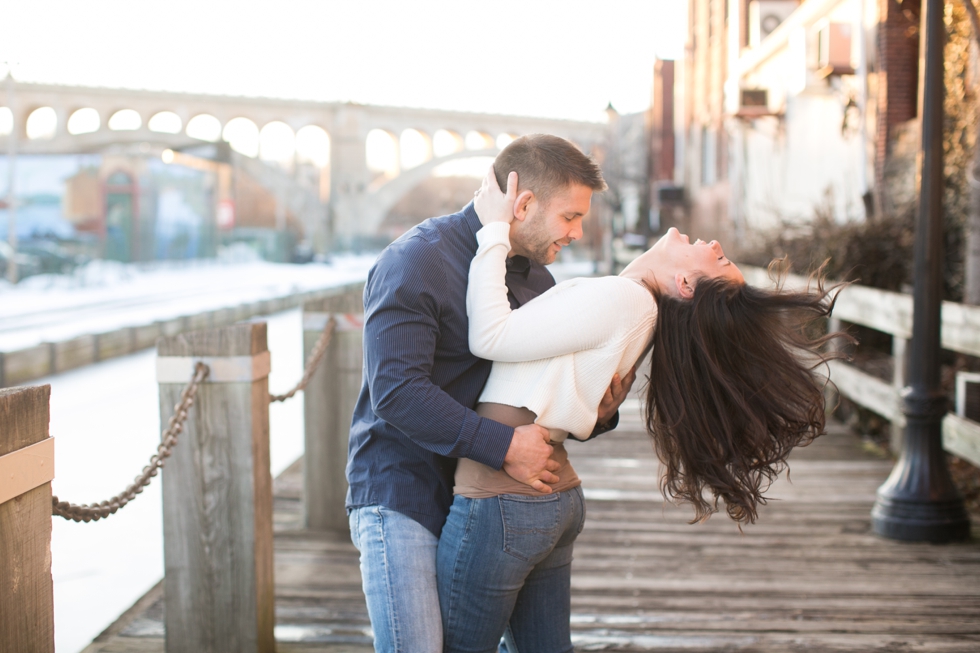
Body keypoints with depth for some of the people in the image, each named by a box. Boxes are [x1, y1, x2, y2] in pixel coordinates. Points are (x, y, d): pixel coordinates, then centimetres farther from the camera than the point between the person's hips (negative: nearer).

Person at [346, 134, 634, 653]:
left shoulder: (535, 278, 13)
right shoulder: (416, 260, -13)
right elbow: (397, 391, -24)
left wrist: (595, 413, -4)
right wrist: (503, 446, -26)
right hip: (403, 493, -7)